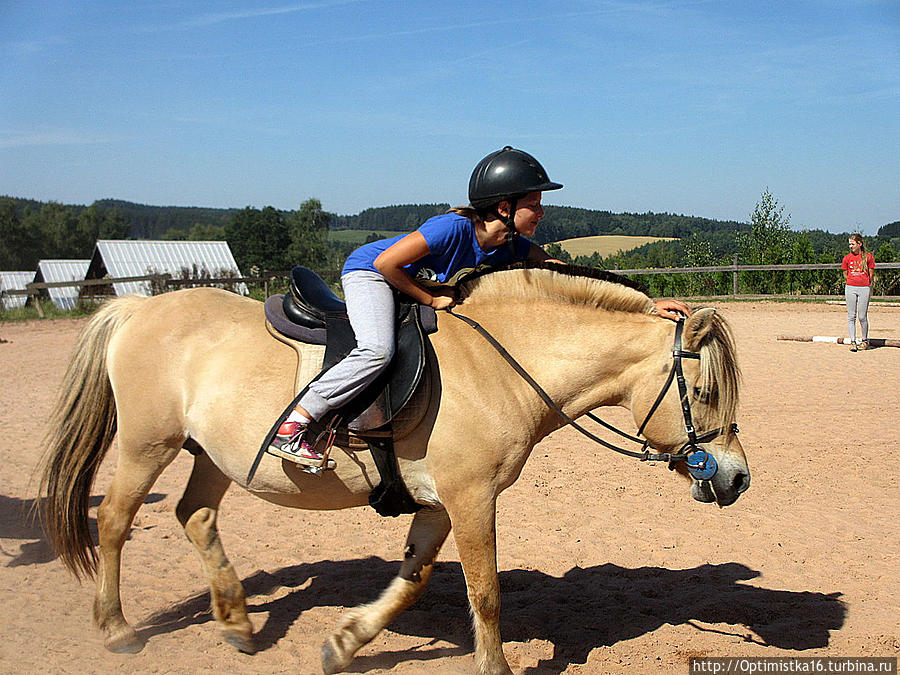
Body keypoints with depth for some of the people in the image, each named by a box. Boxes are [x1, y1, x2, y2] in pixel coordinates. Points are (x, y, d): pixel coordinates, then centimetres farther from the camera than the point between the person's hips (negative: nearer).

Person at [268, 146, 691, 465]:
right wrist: (431, 299, -20)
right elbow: (386, 263, -28)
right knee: (377, 352, -34)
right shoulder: (454, 228, -32)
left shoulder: (515, 247, -11)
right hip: (368, 271, -8)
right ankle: (291, 427, -26)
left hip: (424, 287, 8)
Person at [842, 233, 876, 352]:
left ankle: (865, 340, 17)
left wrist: (868, 286, 11)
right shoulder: (847, 257, 6)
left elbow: (871, 274, 7)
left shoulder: (868, 256, 1)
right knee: (851, 316, 0)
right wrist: (852, 283, 12)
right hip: (850, 288, 2)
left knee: (862, 316, -1)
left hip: (864, 288, -2)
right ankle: (853, 342, 4)